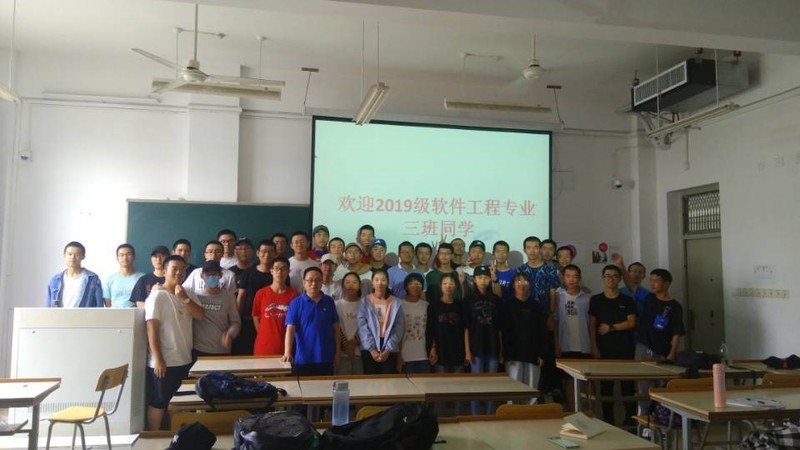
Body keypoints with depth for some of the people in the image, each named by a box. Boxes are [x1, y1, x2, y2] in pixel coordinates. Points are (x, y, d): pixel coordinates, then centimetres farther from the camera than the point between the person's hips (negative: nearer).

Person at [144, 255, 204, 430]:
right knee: (158, 403, 3)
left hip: (185, 359, 7)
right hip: (164, 361, -7)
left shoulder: (188, 294, 9)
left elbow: (200, 315, -2)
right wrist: (157, 358, -19)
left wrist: (185, 299, -15)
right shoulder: (157, 295, -11)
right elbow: (152, 328, -15)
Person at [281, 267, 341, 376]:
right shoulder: (296, 303, -4)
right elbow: (290, 329, -11)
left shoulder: (329, 302, 5)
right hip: (302, 359, -3)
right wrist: (287, 353, -22)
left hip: (326, 358, 3)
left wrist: (337, 352, 5)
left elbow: (336, 327, 8)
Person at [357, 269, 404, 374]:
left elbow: (399, 328, -1)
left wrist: (388, 349, -10)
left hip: (390, 350, 0)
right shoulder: (365, 301, 2)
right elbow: (362, 327, -4)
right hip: (369, 349, 0)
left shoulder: (395, 302, 4)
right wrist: (371, 349, -12)